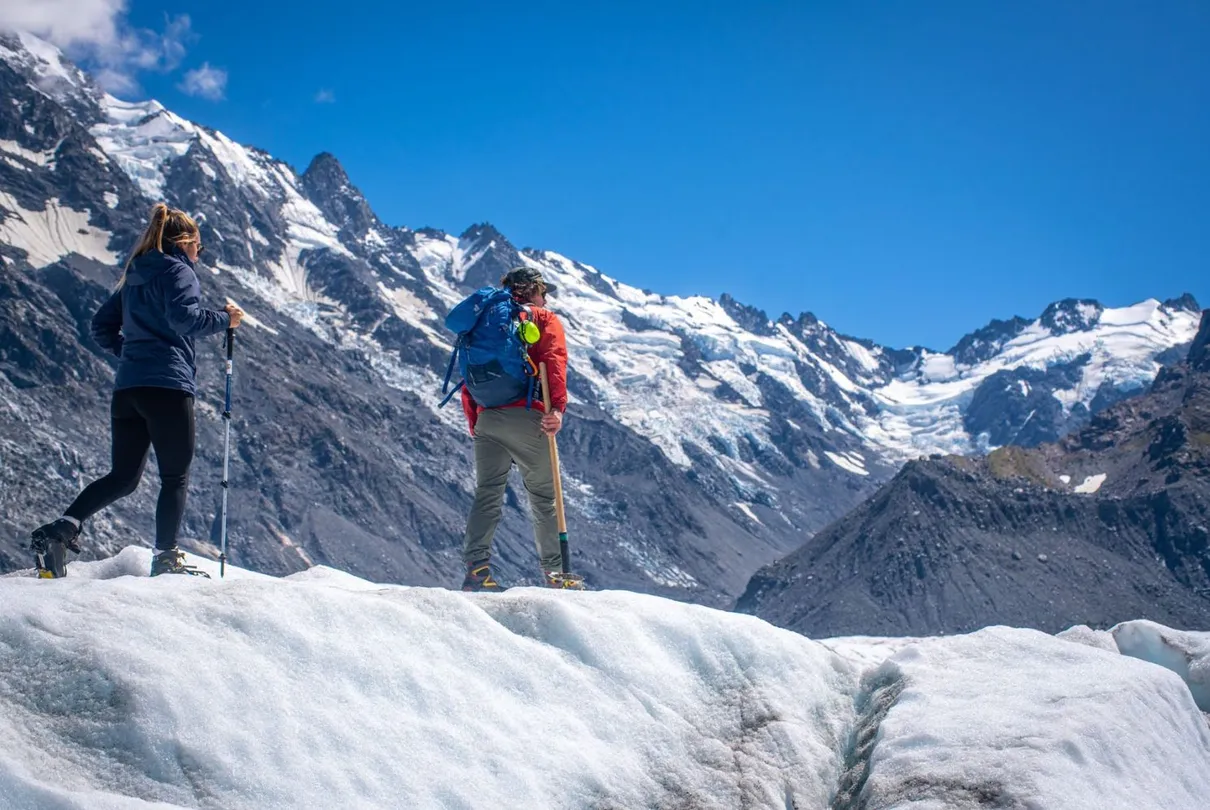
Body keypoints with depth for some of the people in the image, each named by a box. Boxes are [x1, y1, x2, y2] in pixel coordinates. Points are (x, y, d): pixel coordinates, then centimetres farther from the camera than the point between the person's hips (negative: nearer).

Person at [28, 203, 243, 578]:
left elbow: (102, 327, 25)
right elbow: (184, 318, -20)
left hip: (127, 388, 8)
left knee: (123, 477, 10)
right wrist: (224, 319, -7)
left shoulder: (135, 276, 22)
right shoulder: (178, 271, -3)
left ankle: (60, 529, -7)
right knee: (175, 477, 2)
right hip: (168, 385, -8)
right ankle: (166, 558, 0)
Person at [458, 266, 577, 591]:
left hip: (487, 419, 4)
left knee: (487, 495, 2)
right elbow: (553, 360, -10)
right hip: (526, 418, -4)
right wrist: (557, 407, -20)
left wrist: (473, 422, 22)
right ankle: (555, 573, 7)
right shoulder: (544, 320, 9)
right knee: (544, 497, 5)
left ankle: (477, 568, -13)